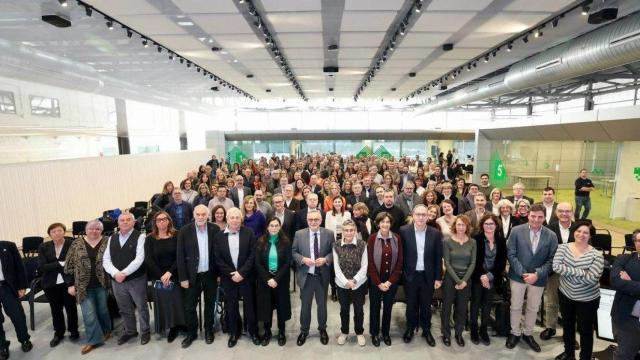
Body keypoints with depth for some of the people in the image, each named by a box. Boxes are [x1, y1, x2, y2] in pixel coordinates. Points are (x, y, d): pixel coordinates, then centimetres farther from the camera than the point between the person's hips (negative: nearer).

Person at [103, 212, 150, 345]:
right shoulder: (112, 238, 7)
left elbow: (139, 259, -17)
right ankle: (130, 331, 38)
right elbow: (106, 260, 2)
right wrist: (115, 273, -14)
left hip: (136, 279, -4)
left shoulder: (139, 237, -8)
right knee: (124, 309, 19)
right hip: (117, 281, 5)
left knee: (141, 307, 9)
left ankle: (145, 331, 27)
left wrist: (124, 273, -22)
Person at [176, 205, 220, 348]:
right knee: (189, 306, 10)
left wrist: (220, 273, -1)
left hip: (211, 274, 1)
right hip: (192, 275, 0)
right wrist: (183, 278, -8)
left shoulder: (215, 229, -6)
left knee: (210, 304, 15)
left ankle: (209, 330, 34)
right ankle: (191, 333, 31)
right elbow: (180, 256, -7)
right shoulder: (185, 231, -9)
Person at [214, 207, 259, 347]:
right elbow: (217, 258, -3)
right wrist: (231, 274, -11)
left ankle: (253, 331, 29)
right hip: (228, 277, 1)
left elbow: (253, 254, -9)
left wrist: (242, 272, -15)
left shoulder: (249, 233, -5)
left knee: (250, 305, 9)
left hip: (246, 276, -1)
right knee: (231, 306, 12)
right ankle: (234, 332, 31)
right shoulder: (219, 236, -1)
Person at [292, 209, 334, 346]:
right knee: (305, 305, 14)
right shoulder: (299, 234, -5)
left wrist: (326, 259, -18)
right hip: (306, 276, 0)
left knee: (322, 304, 18)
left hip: (322, 276, 1)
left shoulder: (329, 234, -5)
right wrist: (303, 259, -18)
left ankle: (322, 329, 41)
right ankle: (304, 331, 36)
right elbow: (294, 252, -1)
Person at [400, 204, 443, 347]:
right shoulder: (404, 231, -11)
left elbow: (438, 258, -1)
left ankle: (426, 330, 36)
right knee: (411, 304, 15)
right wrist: (401, 274, -5)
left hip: (428, 276, 1)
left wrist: (438, 278, -1)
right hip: (410, 275, -1)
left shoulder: (435, 233, -7)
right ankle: (410, 329, 36)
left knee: (426, 305, 16)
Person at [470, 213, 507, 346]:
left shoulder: (501, 240, -2)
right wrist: (481, 276, -16)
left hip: (493, 279, 2)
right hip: (477, 278, -2)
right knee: (475, 303, 9)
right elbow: (474, 260, -9)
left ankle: (483, 330, 27)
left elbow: (502, 262, -3)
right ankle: (474, 330, 22)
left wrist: (489, 275, -12)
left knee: (487, 305, 12)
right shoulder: (476, 239, -11)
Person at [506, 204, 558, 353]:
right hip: (518, 276, -1)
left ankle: (528, 334, 37)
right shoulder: (517, 231, -10)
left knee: (533, 309, 17)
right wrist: (522, 273, -16)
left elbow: (551, 260, -5)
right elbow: (511, 254, -9)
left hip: (538, 278, 2)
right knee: (516, 307, 12)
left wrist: (537, 274, -15)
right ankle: (515, 333, 31)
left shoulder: (551, 236, -5)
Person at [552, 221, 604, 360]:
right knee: (567, 326, 21)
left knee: (585, 330, 13)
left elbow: (592, 278, -25)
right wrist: (580, 271, -24)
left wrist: (567, 271, -20)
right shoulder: (563, 247, -8)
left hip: (587, 299, -3)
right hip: (566, 295, 3)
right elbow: (556, 266, -20)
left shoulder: (596, 254, -16)